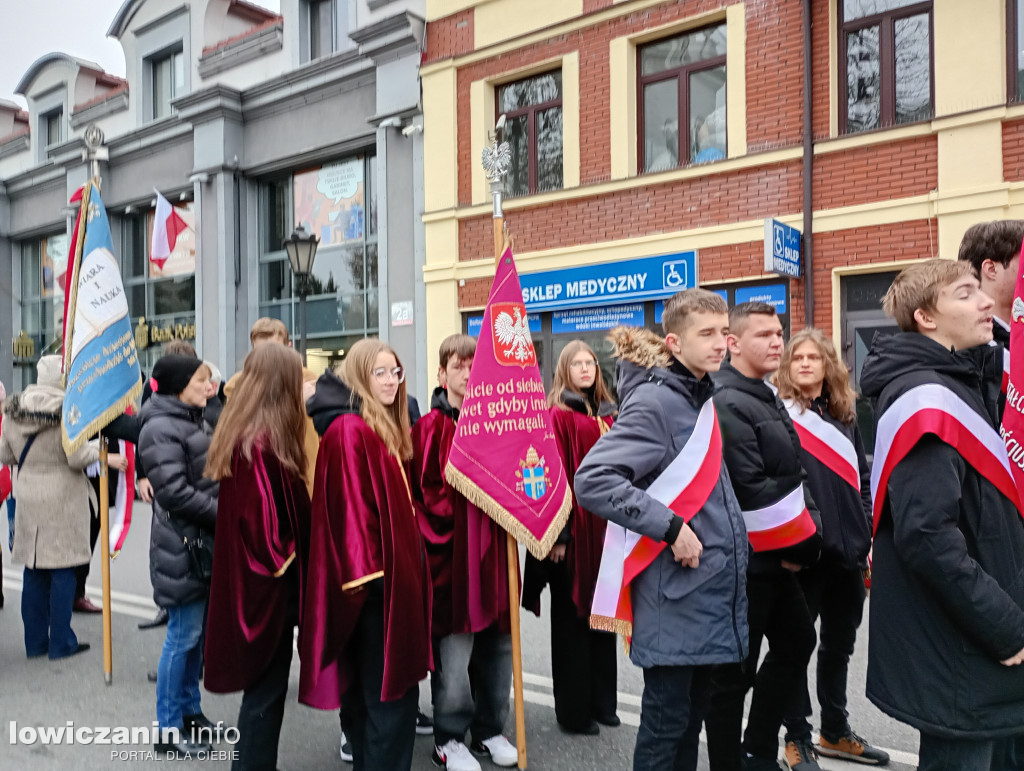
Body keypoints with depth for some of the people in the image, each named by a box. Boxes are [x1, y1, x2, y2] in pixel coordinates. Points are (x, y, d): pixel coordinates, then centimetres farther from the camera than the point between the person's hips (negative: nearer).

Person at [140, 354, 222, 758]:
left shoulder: (196, 420, 12)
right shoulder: (161, 428, -15)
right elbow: (174, 491, -22)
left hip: (207, 541, 8)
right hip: (182, 545, -8)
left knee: (199, 631, 15)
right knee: (184, 634, 0)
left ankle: (190, 710, 29)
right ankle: (169, 729, 14)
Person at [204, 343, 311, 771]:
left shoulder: (241, 435, 7)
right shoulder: (263, 443, -23)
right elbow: (264, 518, -26)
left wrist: (283, 563, 10)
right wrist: (281, 565, -10)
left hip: (253, 581, 9)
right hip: (268, 587, -9)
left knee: (265, 687, 19)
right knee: (266, 691, 5)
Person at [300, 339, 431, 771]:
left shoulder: (389, 430, 15)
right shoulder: (348, 429, -14)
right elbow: (351, 505, -20)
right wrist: (364, 570, -22)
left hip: (394, 570, 10)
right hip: (373, 576, -10)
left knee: (372, 688, 18)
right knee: (392, 690, -4)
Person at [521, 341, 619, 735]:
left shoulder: (607, 415, 12)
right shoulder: (558, 414, -8)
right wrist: (558, 533, -18)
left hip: (605, 526, 7)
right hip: (573, 528, -6)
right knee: (571, 618, 5)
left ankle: (602, 700, 28)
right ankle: (573, 710, 17)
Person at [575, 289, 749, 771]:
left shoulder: (702, 397, 11)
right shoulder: (654, 402, -16)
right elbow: (592, 479, -26)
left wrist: (731, 540, 14)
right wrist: (670, 527, -26)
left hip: (709, 591, 8)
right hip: (674, 598, -8)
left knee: (692, 714, 19)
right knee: (667, 719, 4)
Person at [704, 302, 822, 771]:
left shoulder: (766, 399, 14)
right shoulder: (728, 403, -19)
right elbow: (752, 491, -25)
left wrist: (805, 535, 5)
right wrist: (801, 542, -12)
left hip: (776, 557, 11)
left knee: (796, 643, 21)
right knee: (734, 672, 2)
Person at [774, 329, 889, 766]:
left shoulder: (845, 416, 12)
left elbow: (863, 480, 16)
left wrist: (870, 537, 9)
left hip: (848, 549, 6)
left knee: (839, 644, 18)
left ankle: (835, 733, 34)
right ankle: (797, 738, 20)